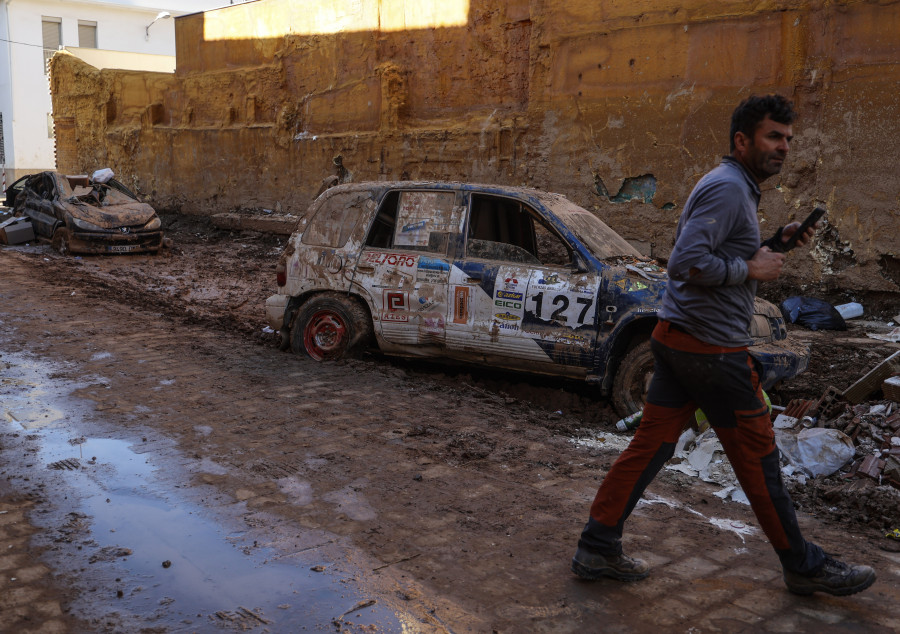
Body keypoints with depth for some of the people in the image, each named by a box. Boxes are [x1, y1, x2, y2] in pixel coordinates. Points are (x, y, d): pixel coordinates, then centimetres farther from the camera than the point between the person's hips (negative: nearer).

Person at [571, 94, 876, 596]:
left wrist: (776, 243, 12)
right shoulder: (728, 188, -16)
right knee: (758, 457, 4)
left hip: (677, 338, 10)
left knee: (651, 444, 9)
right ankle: (804, 566, 21)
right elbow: (687, 262, -26)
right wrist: (751, 268, -16)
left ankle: (598, 550, 13)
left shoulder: (738, 189, 18)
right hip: (712, 347, -10)